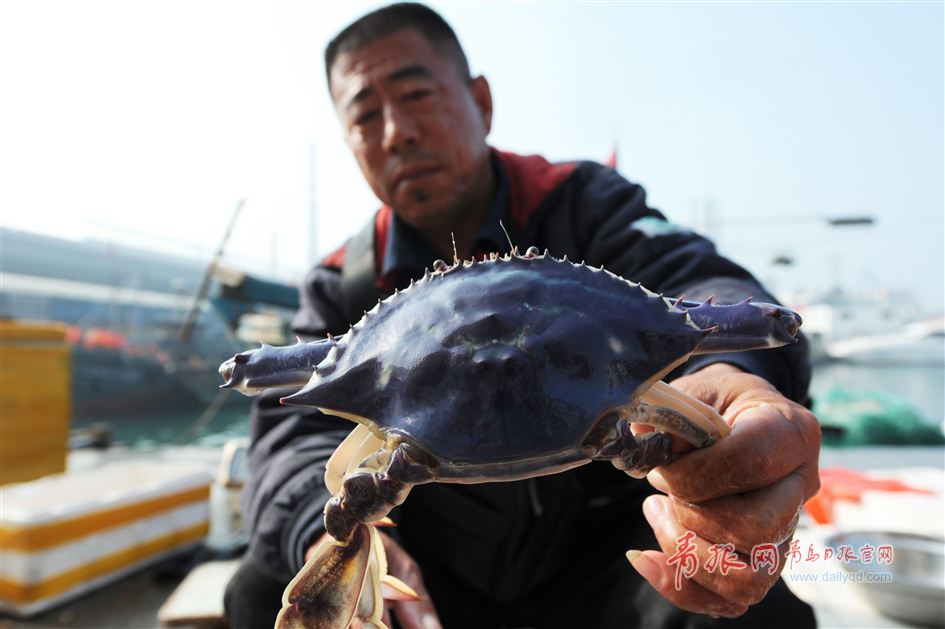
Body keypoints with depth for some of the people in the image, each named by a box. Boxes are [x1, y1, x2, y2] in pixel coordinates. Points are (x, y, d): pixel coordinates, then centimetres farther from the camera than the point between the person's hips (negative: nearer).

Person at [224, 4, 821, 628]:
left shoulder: (583, 204, -7)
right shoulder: (341, 288, -2)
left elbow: (696, 287, -24)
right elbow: (298, 428, -14)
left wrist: (734, 377, -50)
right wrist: (332, 529, -38)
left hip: (601, 545, -1)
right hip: (434, 570, 2)